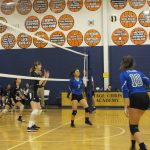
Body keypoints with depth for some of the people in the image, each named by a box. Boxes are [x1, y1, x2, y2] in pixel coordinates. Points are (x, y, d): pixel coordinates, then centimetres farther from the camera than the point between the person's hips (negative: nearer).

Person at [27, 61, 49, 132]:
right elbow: (39, 83, -20)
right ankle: (29, 126, -21)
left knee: (39, 110, 15)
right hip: (32, 93, -10)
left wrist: (46, 78, 6)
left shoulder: (38, 74, 14)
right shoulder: (33, 73, -12)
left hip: (35, 93, 10)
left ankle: (33, 124, 23)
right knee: (35, 110, -19)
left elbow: (42, 84, 17)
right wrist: (44, 77, -9)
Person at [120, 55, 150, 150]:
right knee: (134, 123, 24)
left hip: (136, 99, -6)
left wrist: (126, 107, -14)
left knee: (133, 126, -1)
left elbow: (125, 91, -8)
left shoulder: (123, 74, 4)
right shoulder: (138, 72, 19)